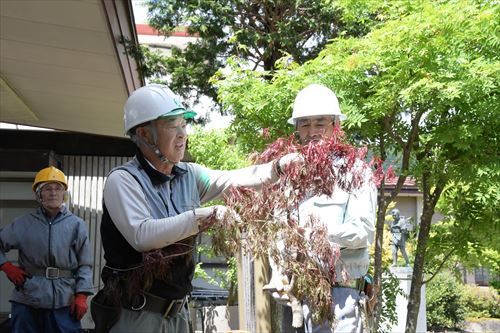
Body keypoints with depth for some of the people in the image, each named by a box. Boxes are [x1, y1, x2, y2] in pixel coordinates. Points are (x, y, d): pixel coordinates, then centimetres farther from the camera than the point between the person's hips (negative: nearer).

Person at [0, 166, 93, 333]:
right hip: (27, 301, 1)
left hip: (65, 302, -1)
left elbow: (84, 265, 2)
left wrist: (81, 296, -7)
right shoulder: (23, 224, 6)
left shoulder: (77, 225, 3)